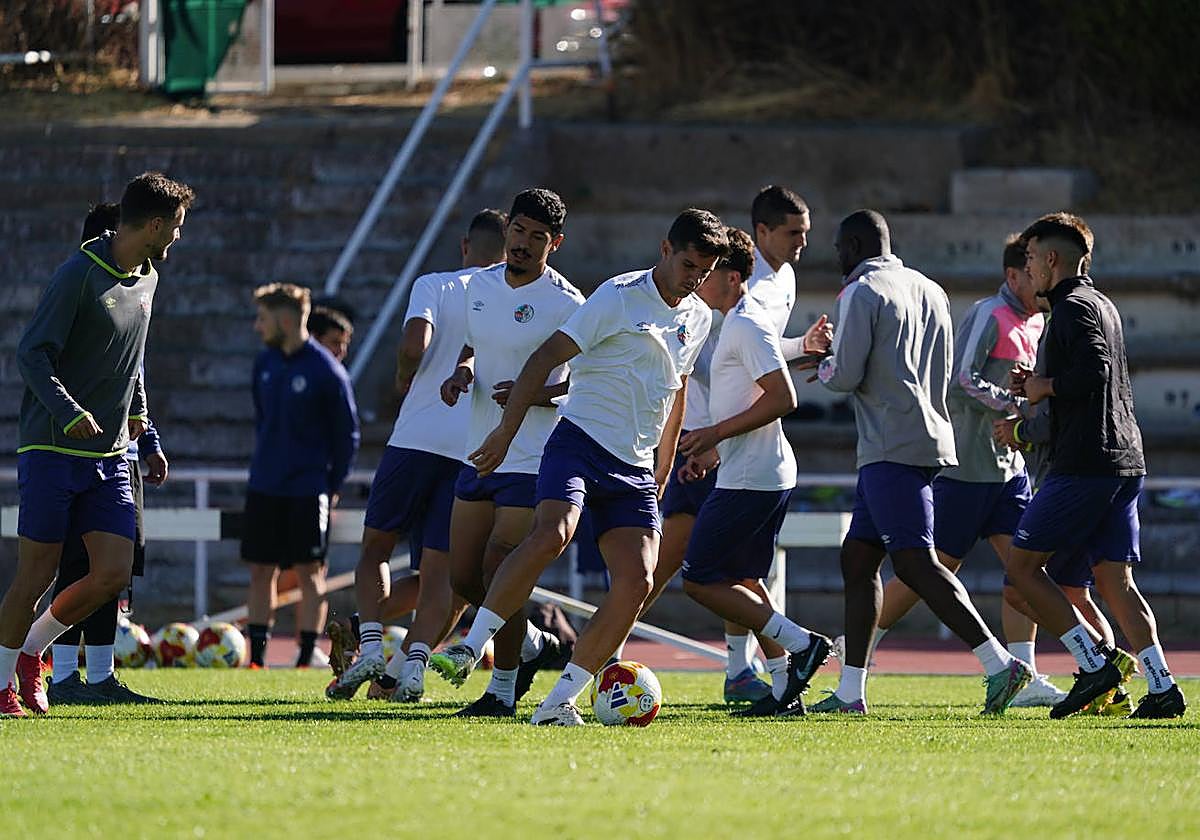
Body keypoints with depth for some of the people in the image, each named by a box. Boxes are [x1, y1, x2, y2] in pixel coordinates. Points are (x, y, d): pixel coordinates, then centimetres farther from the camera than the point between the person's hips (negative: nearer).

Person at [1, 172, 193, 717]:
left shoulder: (146, 280, 12)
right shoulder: (79, 275, -13)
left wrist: (137, 411, 19)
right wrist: (70, 414, -27)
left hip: (109, 456, 7)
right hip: (52, 448, -7)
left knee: (114, 574, -4)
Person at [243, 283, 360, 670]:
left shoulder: (327, 372, -11)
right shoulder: (264, 363, 6)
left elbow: (347, 435, -5)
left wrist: (332, 487, -5)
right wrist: (264, 464, 14)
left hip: (307, 491, -6)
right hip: (263, 489, 6)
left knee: (310, 573, -1)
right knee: (260, 571, 5)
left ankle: (306, 660, 2)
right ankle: (257, 659, 9)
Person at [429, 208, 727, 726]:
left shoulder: (698, 320, 15)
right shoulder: (619, 297, -6)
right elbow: (545, 359, -9)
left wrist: (661, 475, 31)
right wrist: (506, 432, -15)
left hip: (634, 469, 6)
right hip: (579, 443, -6)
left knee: (636, 582, -11)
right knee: (553, 532, -33)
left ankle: (559, 701, -4)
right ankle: (470, 648, -25)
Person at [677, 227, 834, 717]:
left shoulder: (748, 325, -15)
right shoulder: (740, 322, 17)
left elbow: (782, 399, -23)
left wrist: (716, 433, -19)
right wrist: (713, 450, 22)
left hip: (749, 480, -11)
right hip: (768, 475, 11)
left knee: (700, 580, -7)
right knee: (743, 582, 15)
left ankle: (800, 644, -8)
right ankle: (785, 689, 13)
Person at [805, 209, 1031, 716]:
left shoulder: (861, 293, -7)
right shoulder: (929, 290, 18)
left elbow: (846, 376, -13)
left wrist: (824, 366, 11)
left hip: (891, 447, -9)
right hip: (930, 438, 9)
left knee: (914, 561, -13)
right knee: (857, 557, 12)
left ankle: (1000, 663, -23)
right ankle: (850, 692, 11)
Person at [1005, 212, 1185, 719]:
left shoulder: (1072, 309, -9)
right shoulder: (1104, 306, 21)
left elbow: (1093, 373, -23)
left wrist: (1045, 386, -7)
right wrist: (1037, 390, 18)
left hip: (1084, 464, -9)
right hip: (1126, 463, 9)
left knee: (1023, 564, 0)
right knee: (1114, 579, 5)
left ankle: (1094, 663, -8)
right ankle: (1162, 688, -7)